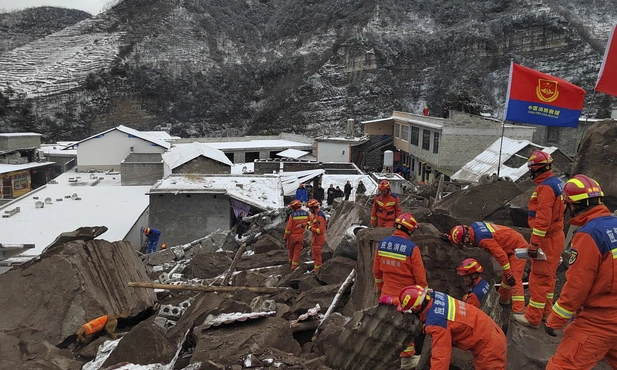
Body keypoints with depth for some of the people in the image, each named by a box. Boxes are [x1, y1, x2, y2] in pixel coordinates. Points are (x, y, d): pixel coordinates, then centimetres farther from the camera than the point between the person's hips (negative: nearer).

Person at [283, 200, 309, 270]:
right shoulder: (306, 214, -7)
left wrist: (285, 237, -6)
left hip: (292, 235, -2)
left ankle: (291, 260, 40)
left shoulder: (292, 215, -18)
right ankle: (294, 265, 12)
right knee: (297, 251, 10)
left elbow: (288, 228, -15)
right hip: (300, 235, 2)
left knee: (291, 249, 21)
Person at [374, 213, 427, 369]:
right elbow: (420, 276, -16)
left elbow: (377, 271, 5)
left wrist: (381, 288, 19)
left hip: (388, 294, 5)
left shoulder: (382, 244, -5)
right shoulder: (411, 248, -22)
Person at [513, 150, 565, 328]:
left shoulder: (546, 187, -21)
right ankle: (545, 311, 28)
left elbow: (543, 218, -26)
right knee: (548, 276, 17)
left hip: (547, 240, -10)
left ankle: (533, 317, 2)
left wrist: (534, 243, -23)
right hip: (555, 236, 10)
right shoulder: (556, 183, 12)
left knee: (539, 277, -4)